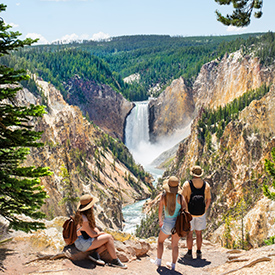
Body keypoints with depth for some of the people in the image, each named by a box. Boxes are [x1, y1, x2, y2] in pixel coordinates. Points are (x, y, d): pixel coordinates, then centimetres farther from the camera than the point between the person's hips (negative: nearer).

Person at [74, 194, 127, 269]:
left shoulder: (87, 215, 5)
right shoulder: (83, 218, -27)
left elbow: (93, 227, 14)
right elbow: (92, 234, -22)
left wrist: (99, 233, -3)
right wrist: (101, 233, -3)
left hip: (88, 239, 10)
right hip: (83, 244, -10)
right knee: (109, 237, -13)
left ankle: (95, 254, -6)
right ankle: (115, 261, -6)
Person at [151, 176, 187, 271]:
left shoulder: (164, 196, -13)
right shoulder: (180, 197, -14)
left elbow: (160, 210, 0)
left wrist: (160, 220, 18)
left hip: (168, 223, -1)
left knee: (160, 241, 24)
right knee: (175, 244, 17)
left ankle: (158, 261, 32)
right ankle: (173, 264, 25)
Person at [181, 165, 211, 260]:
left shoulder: (187, 184, -13)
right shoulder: (206, 185, -4)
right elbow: (209, 200, 2)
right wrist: (204, 210, 14)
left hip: (189, 212, -2)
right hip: (201, 213, 3)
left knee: (189, 233, 8)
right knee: (199, 233, 14)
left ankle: (189, 253, 13)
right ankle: (199, 253, 18)